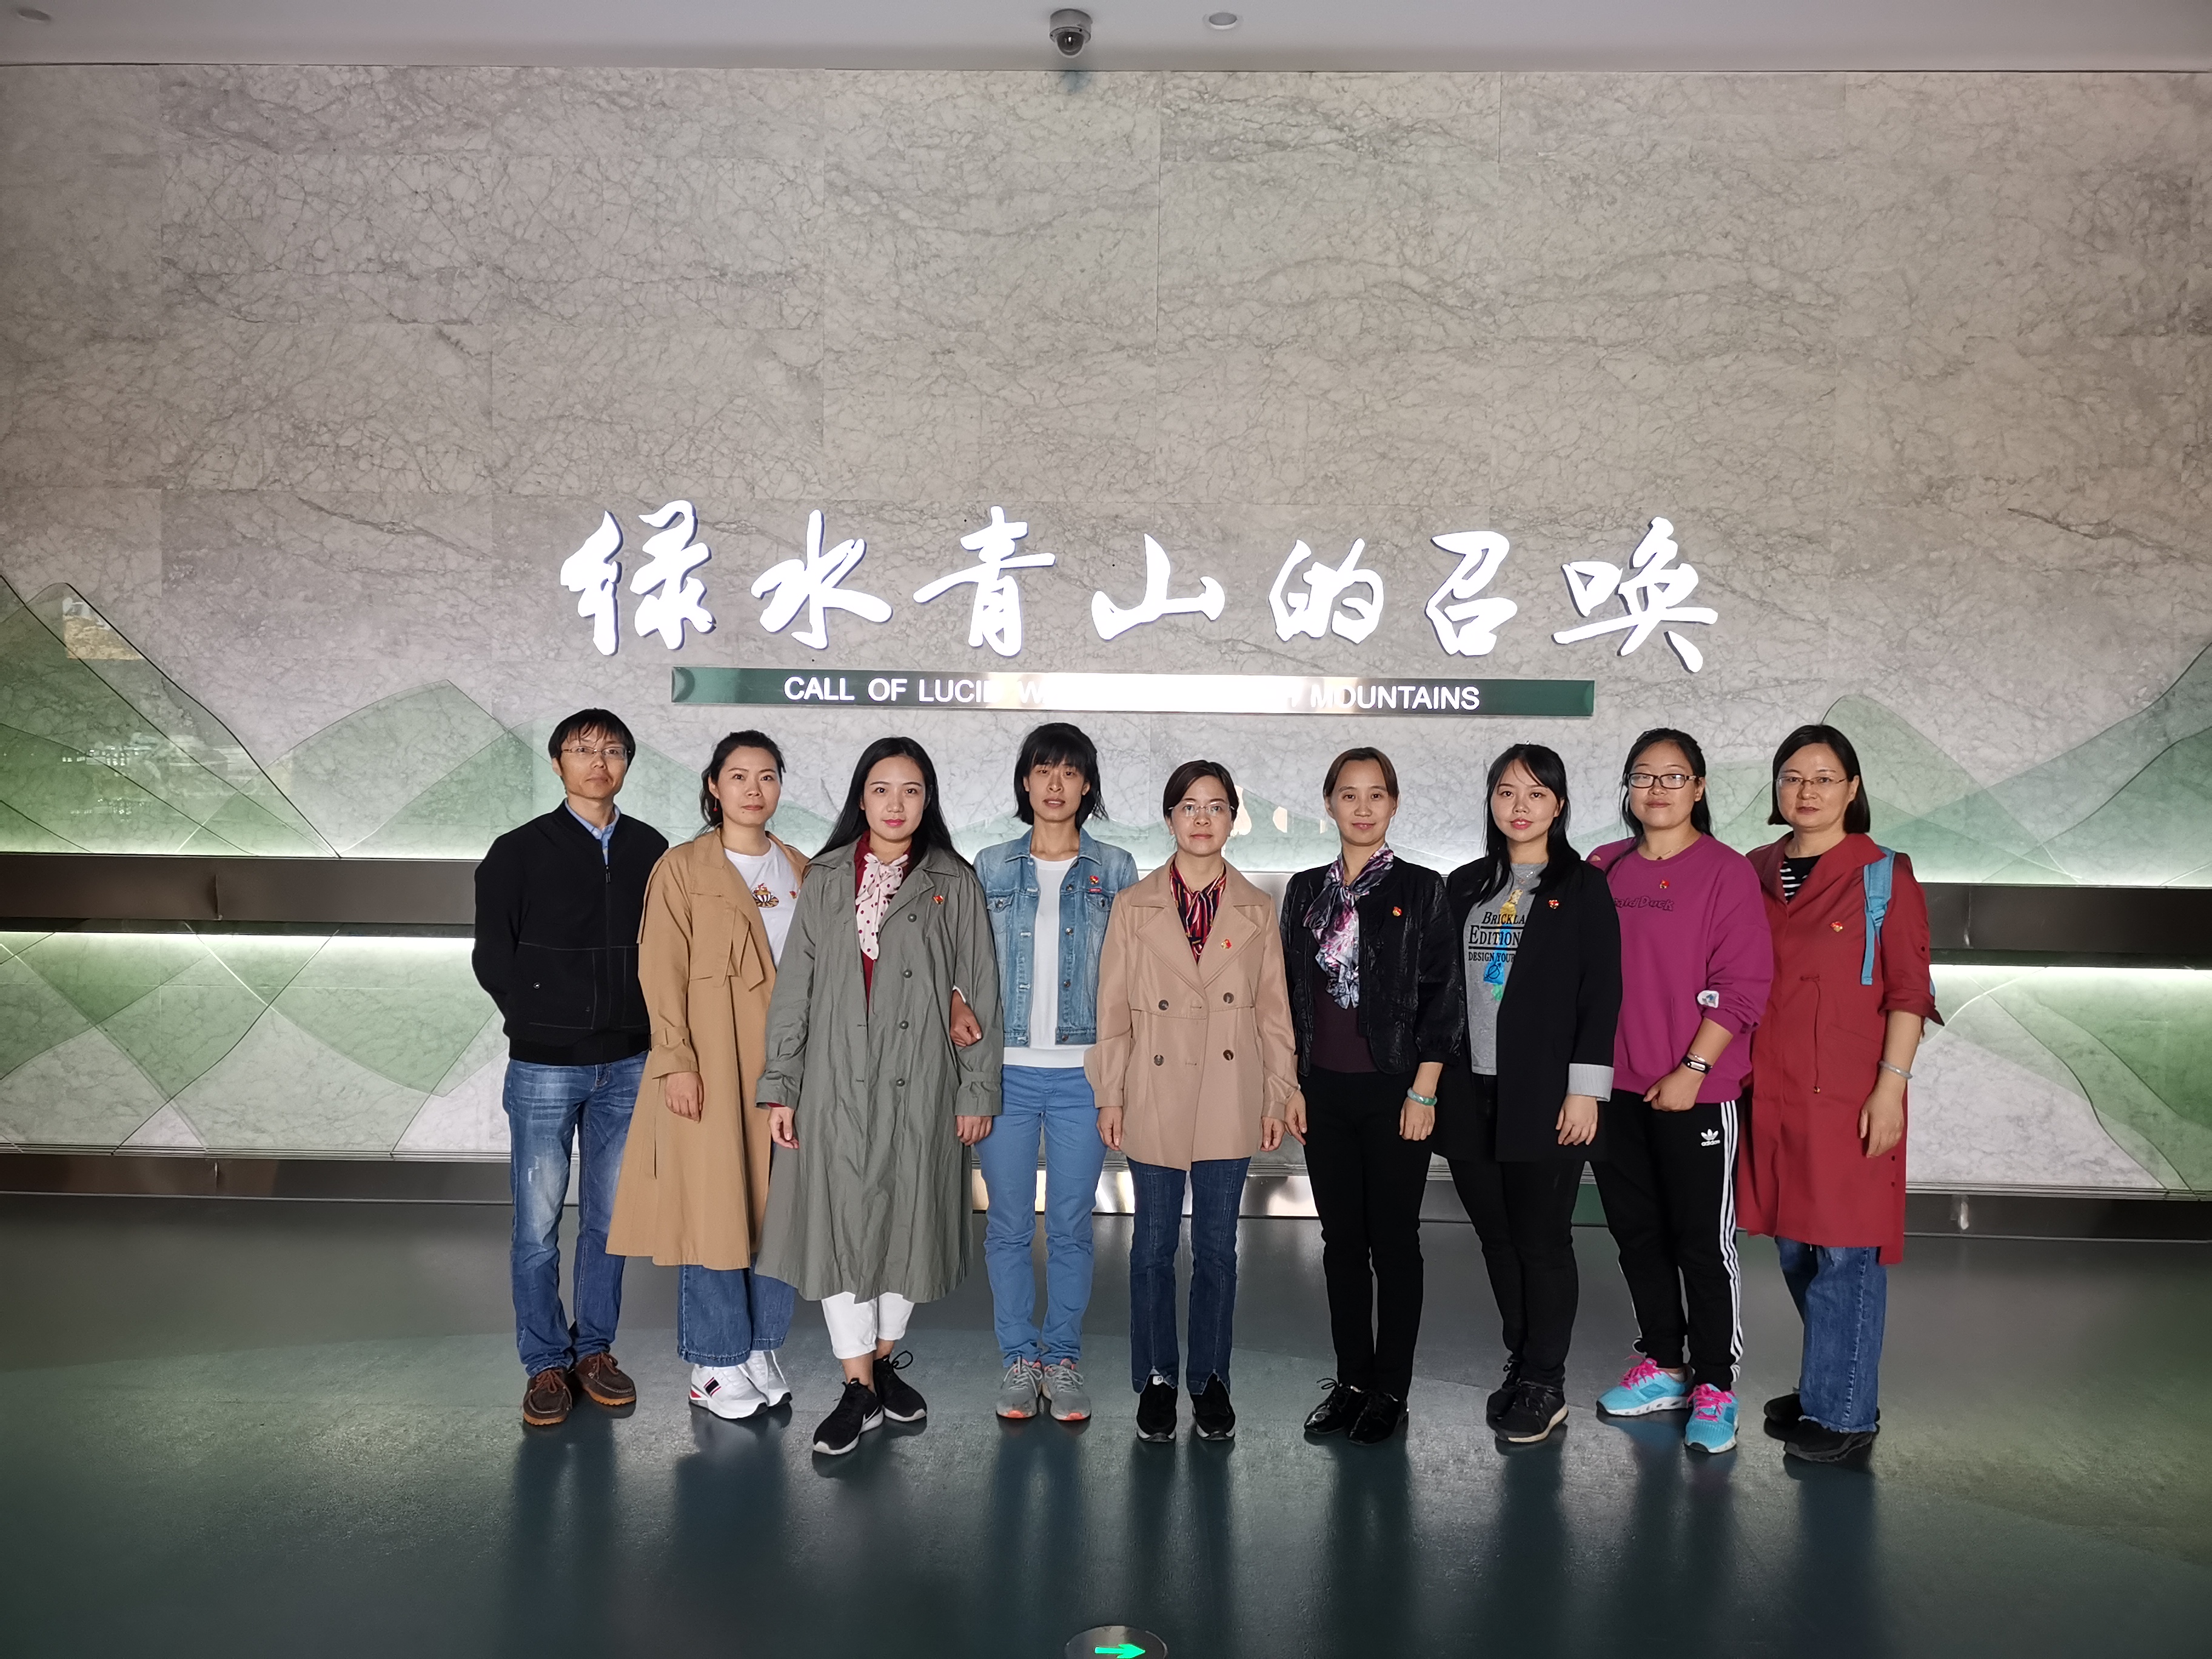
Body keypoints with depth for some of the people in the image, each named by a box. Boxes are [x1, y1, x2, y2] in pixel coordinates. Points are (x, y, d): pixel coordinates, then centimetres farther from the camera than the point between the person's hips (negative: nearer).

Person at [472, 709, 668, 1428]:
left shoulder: (650, 850, 6)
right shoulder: (520, 852, 0)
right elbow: (492, 957, 1)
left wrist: (645, 1026, 0)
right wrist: (549, 1023, -1)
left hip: (627, 1066, 2)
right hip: (545, 1067, -2)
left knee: (608, 1217, 11)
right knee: (539, 1223, 3)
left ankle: (595, 1348, 24)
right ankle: (546, 1364, 16)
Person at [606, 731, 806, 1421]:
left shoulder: (800, 871, 12)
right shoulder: (682, 869, -2)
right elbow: (664, 973, -7)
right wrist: (677, 1062, -14)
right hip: (712, 1063, -4)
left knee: (779, 1207, 8)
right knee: (714, 1204, 0)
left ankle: (762, 1349, 22)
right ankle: (715, 1363, 13)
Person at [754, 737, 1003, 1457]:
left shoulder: (954, 883, 2)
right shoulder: (825, 881, 5)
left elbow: (980, 992, 2)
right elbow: (792, 987, 5)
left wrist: (978, 1090, -1)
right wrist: (779, 1086, 2)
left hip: (920, 1084, 0)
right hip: (836, 1082, 0)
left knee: (907, 1218, 8)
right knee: (840, 1222, -1)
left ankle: (884, 1359, 29)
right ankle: (859, 1390, 10)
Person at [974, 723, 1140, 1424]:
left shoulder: (1115, 870, 5)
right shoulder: (991, 867, 7)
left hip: (1083, 1073, 0)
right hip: (1006, 1070, 1)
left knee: (1071, 1226, 6)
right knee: (1008, 1225, 6)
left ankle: (1063, 1359, 19)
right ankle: (1020, 1359, 19)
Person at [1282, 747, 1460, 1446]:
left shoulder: (1421, 890, -3)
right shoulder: (1306, 890, 8)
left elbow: (1443, 996, -5)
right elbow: (1289, 995, 11)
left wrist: (1423, 1092, -10)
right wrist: (1291, 1085, 6)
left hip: (1394, 1092, -4)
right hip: (1325, 1092, 4)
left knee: (1394, 1242, 4)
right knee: (1341, 1239, 11)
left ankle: (1391, 1390, 16)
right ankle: (1351, 1380, 23)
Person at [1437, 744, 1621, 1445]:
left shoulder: (1583, 888, -1)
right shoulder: (1465, 887, 11)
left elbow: (1601, 994, -5)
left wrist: (1585, 1089, -12)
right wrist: (1433, 1081, 8)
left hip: (1544, 1097, -4)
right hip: (1472, 1096, 4)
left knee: (1543, 1240, 2)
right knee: (1497, 1238, 11)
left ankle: (1545, 1386, 14)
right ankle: (1521, 1364, 26)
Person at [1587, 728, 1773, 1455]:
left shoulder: (1727, 871, -7)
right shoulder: (1604, 869, 8)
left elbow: (1741, 986, -11)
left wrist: (1691, 1070, -15)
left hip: (1693, 1090, -5)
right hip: (1615, 1086, 5)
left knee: (1702, 1240, 2)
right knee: (1636, 1231, 14)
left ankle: (1715, 1386, 17)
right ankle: (1662, 1367, 29)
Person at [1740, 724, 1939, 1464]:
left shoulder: (1884, 875, -4)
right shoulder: (1755, 873, 9)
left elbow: (1909, 993, -7)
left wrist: (1891, 1086, -13)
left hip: (1848, 1092, -5)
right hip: (1772, 1089, 5)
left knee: (1844, 1249, -2)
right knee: (1793, 1245, 13)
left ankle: (1843, 1412, 10)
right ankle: (1824, 1386, 29)